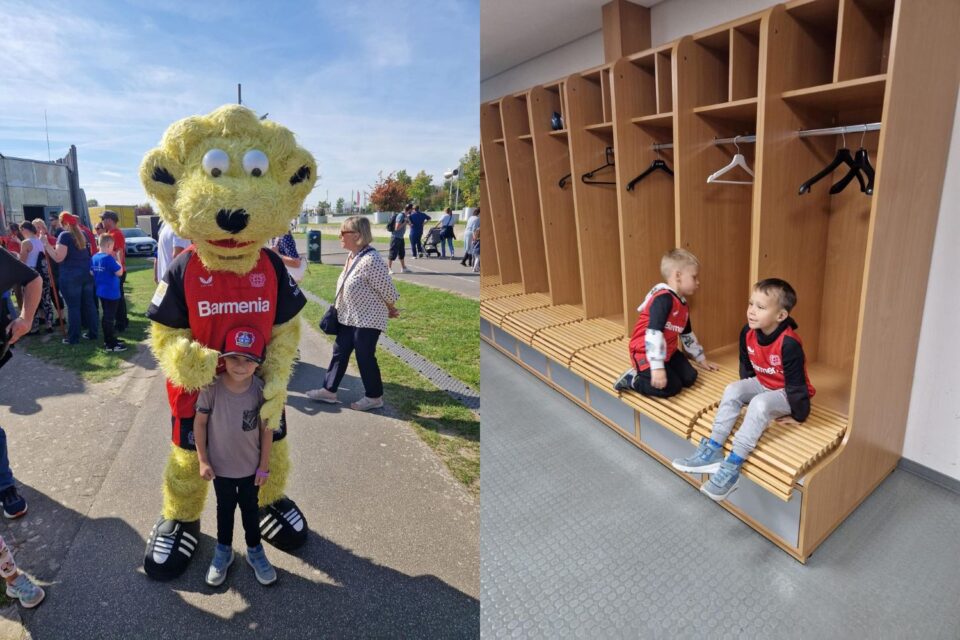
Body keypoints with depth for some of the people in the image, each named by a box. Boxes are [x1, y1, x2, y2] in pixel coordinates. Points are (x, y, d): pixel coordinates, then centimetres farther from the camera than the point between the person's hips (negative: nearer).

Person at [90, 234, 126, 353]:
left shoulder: (94, 258, 5)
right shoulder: (109, 258, -20)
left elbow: (91, 273, 14)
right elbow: (119, 272, -20)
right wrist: (117, 260, -8)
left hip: (101, 292, 8)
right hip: (111, 293, -8)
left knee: (106, 316, 17)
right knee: (109, 317, -4)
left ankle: (109, 340, 28)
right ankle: (110, 345, 1)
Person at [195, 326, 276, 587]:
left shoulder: (260, 389, -20)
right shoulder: (211, 388, -22)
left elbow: (267, 428, -11)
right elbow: (200, 422, -9)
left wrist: (264, 465, -5)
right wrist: (203, 460, -6)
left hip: (251, 466, 0)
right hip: (220, 466, 0)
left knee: (250, 508, 20)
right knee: (225, 509, 22)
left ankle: (255, 551, 41)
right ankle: (223, 551, 45)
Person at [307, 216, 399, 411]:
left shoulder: (371, 260, -24)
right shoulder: (352, 257, 6)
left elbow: (388, 290, -19)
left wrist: (389, 311, -4)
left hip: (368, 320, -9)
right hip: (349, 318, 9)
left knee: (365, 357, 3)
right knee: (339, 352, 15)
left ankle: (374, 397, 20)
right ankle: (329, 390, 29)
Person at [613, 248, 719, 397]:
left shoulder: (683, 305, 10)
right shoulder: (663, 298, -22)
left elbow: (687, 335, 25)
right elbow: (653, 333, -32)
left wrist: (701, 359, 30)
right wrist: (657, 368, -37)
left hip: (668, 352, 10)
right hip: (646, 353, -10)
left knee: (690, 377, -1)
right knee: (672, 387, -17)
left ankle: (645, 375, 8)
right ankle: (633, 379, -1)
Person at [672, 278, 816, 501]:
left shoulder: (789, 343, -31)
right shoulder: (748, 332, -10)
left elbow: (796, 382, -22)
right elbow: (746, 365, 7)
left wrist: (798, 415, -14)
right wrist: (745, 392, 13)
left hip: (785, 392, -7)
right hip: (761, 383, 7)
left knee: (760, 404, -33)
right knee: (732, 390, -17)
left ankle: (733, 466, -32)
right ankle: (713, 450, -19)